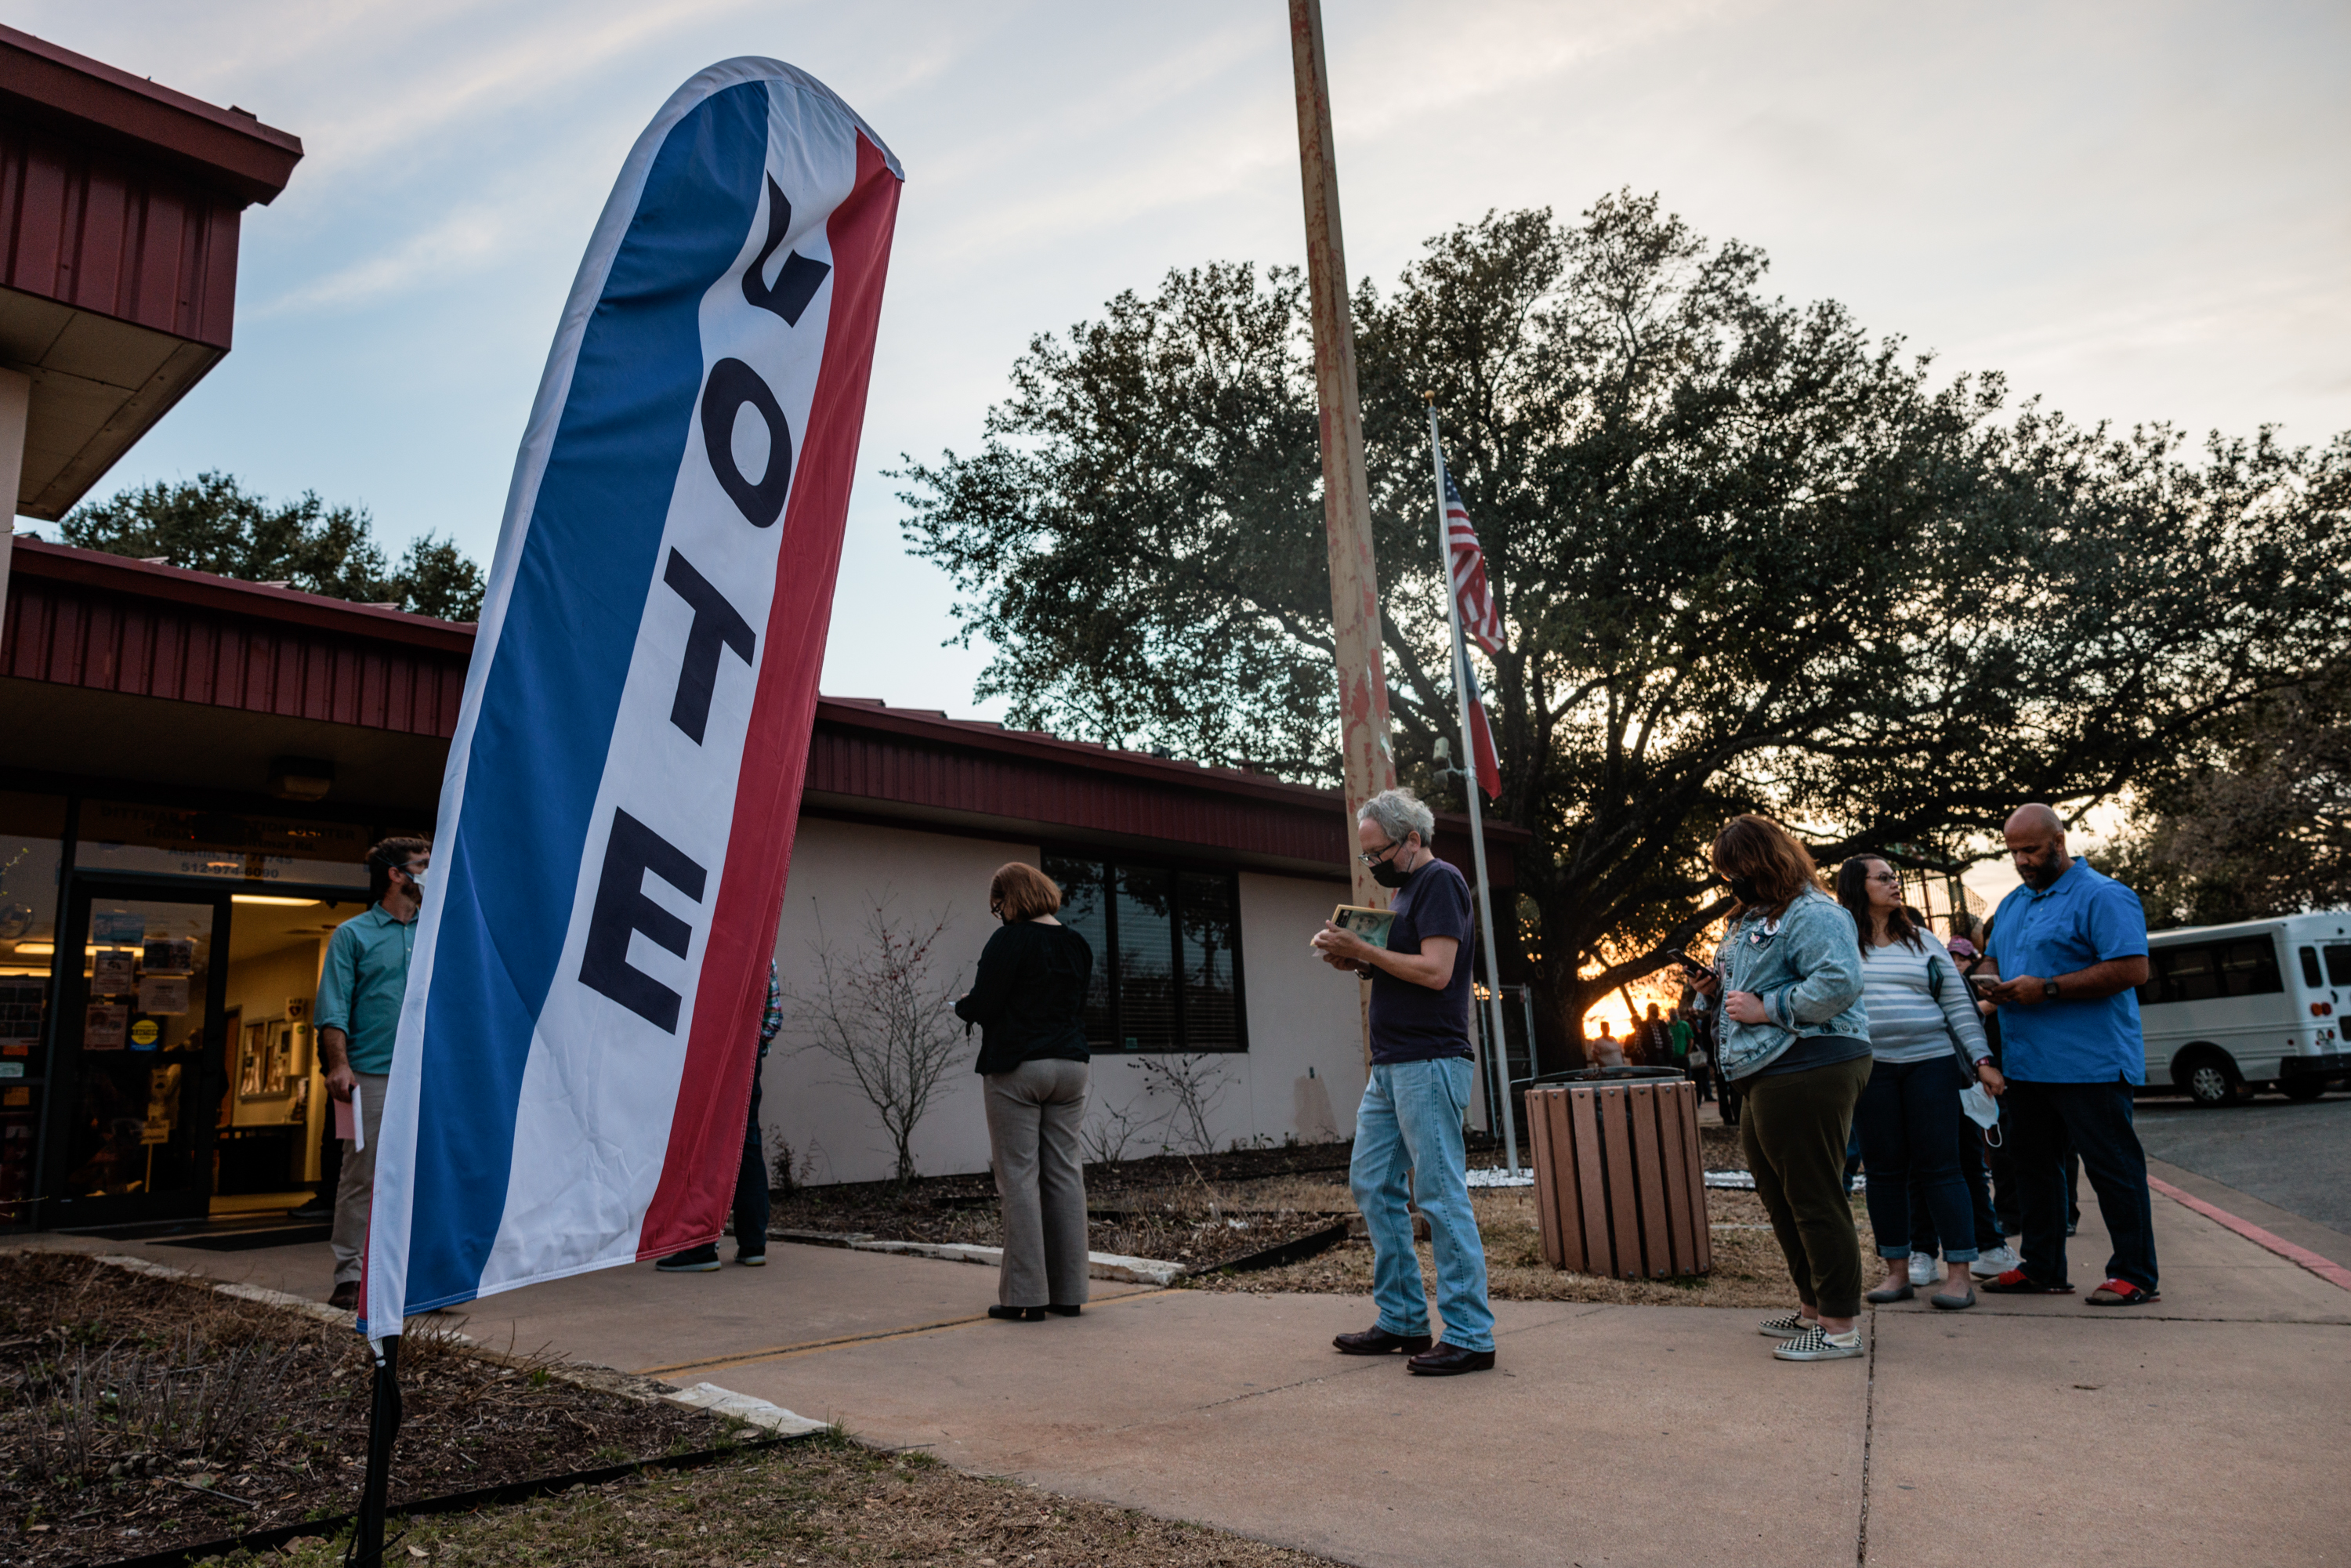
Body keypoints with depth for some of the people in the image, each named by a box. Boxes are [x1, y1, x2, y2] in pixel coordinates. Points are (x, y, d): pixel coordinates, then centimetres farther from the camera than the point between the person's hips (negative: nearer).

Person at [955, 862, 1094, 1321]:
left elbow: (982, 1007, -14)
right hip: (1071, 1066, 6)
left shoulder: (1009, 940, -11)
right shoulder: (1077, 944, 10)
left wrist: (961, 1004, 9)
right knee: (1065, 1175, 8)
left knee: (1019, 1177, -1)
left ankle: (1027, 1296, 0)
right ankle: (1068, 1292, 13)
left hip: (1017, 1069, -6)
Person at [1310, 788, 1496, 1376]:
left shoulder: (1440, 882, -9)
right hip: (1390, 1065, 10)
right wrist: (1353, 959, 7)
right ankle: (1403, 1319, 20)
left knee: (1441, 1194, -7)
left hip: (1429, 1063, -10)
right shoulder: (1406, 889, 20)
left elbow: (1435, 970, -19)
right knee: (1372, 1184, 11)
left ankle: (1470, 1335, 1)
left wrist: (1363, 949, -14)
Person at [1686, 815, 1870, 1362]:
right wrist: (1717, 993, 9)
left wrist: (1765, 1008, -20)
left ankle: (1840, 1326, 2)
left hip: (1810, 1067, -11)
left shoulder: (1812, 915, -12)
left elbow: (1839, 983, -25)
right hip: (1767, 1073, 11)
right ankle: (1813, 1307, 29)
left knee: (1814, 1198, -6)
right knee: (1779, 1194, 17)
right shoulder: (1752, 918, 22)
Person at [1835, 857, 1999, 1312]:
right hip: (1870, 1067, 0)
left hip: (1930, 1062, 1)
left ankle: (1959, 1273, 4)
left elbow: (1958, 1003, 8)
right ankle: (1897, 1272, 13)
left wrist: (1981, 1059, -1)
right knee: (1884, 1170, 4)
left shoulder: (1921, 940, 11)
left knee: (1939, 1167, -2)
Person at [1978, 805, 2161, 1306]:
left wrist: (2047, 988, -20)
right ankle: (2042, 1268, 23)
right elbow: (1996, 961, 26)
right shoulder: (2012, 904, 17)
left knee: (2113, 1168, 0)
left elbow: (2132, 969, -19)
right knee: (2033, 1164, 13)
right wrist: (1992, 985, 1)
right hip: (2026, 1063, 9)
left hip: (2088, 1063, -9)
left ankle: (2135, 1275, 9)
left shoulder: (2102, 897, -10)